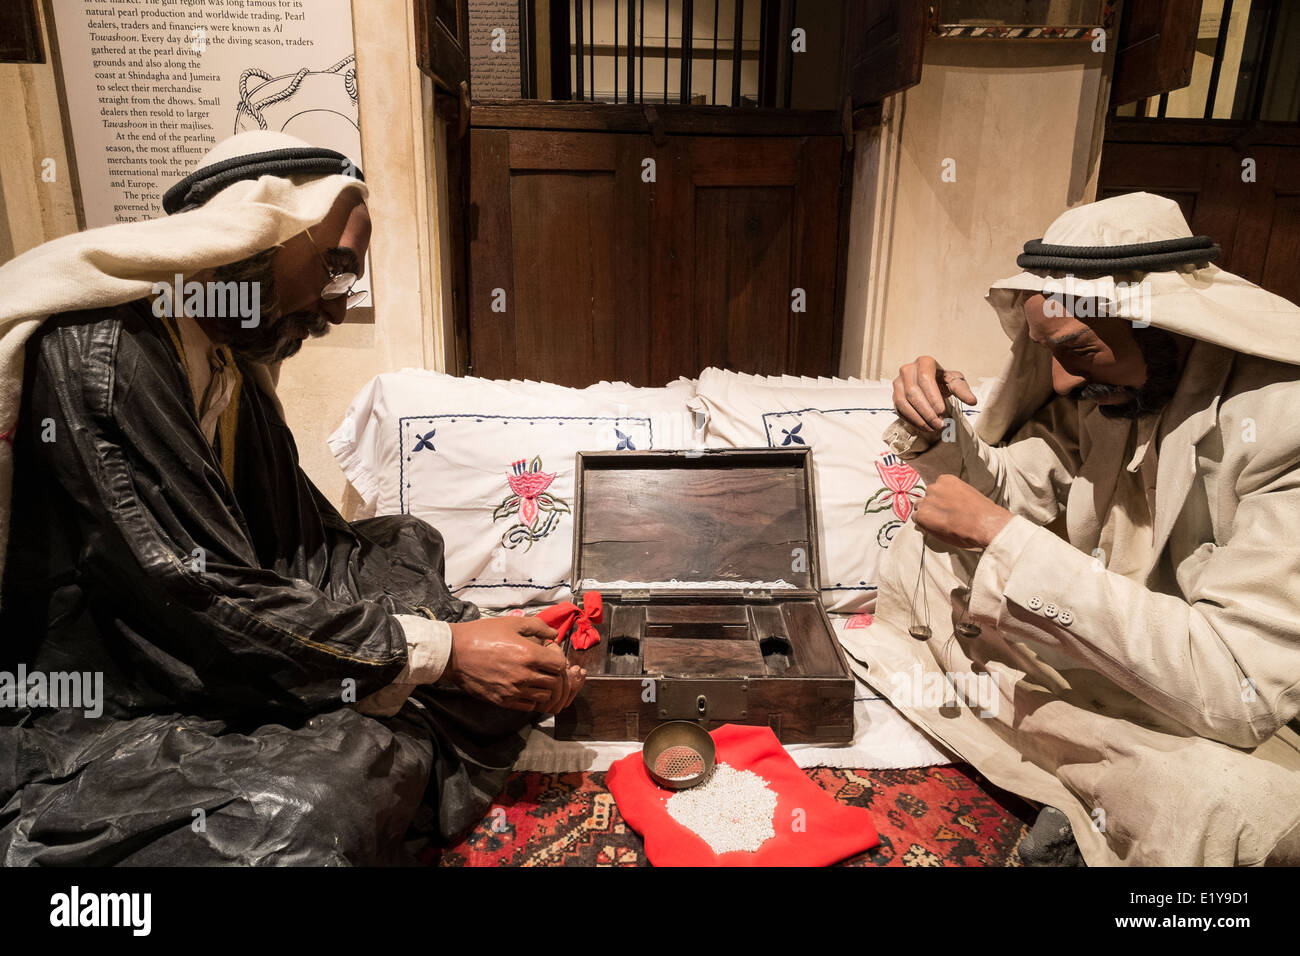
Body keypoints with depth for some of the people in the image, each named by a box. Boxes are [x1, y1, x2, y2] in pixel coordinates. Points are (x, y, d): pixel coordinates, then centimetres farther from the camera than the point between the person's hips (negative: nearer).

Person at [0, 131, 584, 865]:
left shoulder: (234, 366, 8)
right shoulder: (96, 350, -21)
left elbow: (310, 547, 4)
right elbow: (200, 593, -26)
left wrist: (475, 633, -7)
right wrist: (441, 652, -23)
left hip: (202, 662, 10)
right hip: (89, 719, -9)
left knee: (403, 549, 7)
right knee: (312, 814, -35)